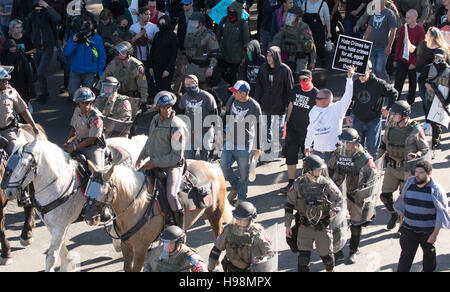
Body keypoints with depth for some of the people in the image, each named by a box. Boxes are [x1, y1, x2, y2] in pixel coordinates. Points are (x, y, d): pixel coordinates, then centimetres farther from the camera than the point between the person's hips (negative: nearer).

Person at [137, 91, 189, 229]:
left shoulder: (176, 126, -19)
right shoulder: (156, 120, 5)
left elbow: (177, 155, -19)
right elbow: (150, 141, 24)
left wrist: (155, 162, -20)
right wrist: (141, 157, 13)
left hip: (173, 166, -8)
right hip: (155, 163, 8)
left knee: (171, 195, -28)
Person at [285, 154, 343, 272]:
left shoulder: (326, 184, -10)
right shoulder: (298, 185, -9)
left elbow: (338, 199, 1)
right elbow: (289, 205, 1)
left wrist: (334, 209, -21)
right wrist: (287, 226, 1)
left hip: (323, 227, 1)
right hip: (305, 226, -1)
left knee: (326, 255, 12)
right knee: (303, 257, -6)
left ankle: (330, 269, 43)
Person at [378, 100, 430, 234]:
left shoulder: (416, 130, -17)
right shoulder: (391, 126, -3)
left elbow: (425, 149, -9)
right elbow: (384, 143, 14)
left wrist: (415, 155, -28)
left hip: (407, 169, -4)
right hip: (392, 167, 4)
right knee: (385, 195, 3)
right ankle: (394, 215, 33)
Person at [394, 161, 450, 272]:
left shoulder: (436, 190, -15)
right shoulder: (409, 183, -4)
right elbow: (403, 203, 12)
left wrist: (435, 234, -16)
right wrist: (401, 219, 18)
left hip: (428, 232, -1)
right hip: (409, 229, 1)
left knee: (429, 252, 20)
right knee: (406, 255, -5)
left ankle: (428, 269, 43)